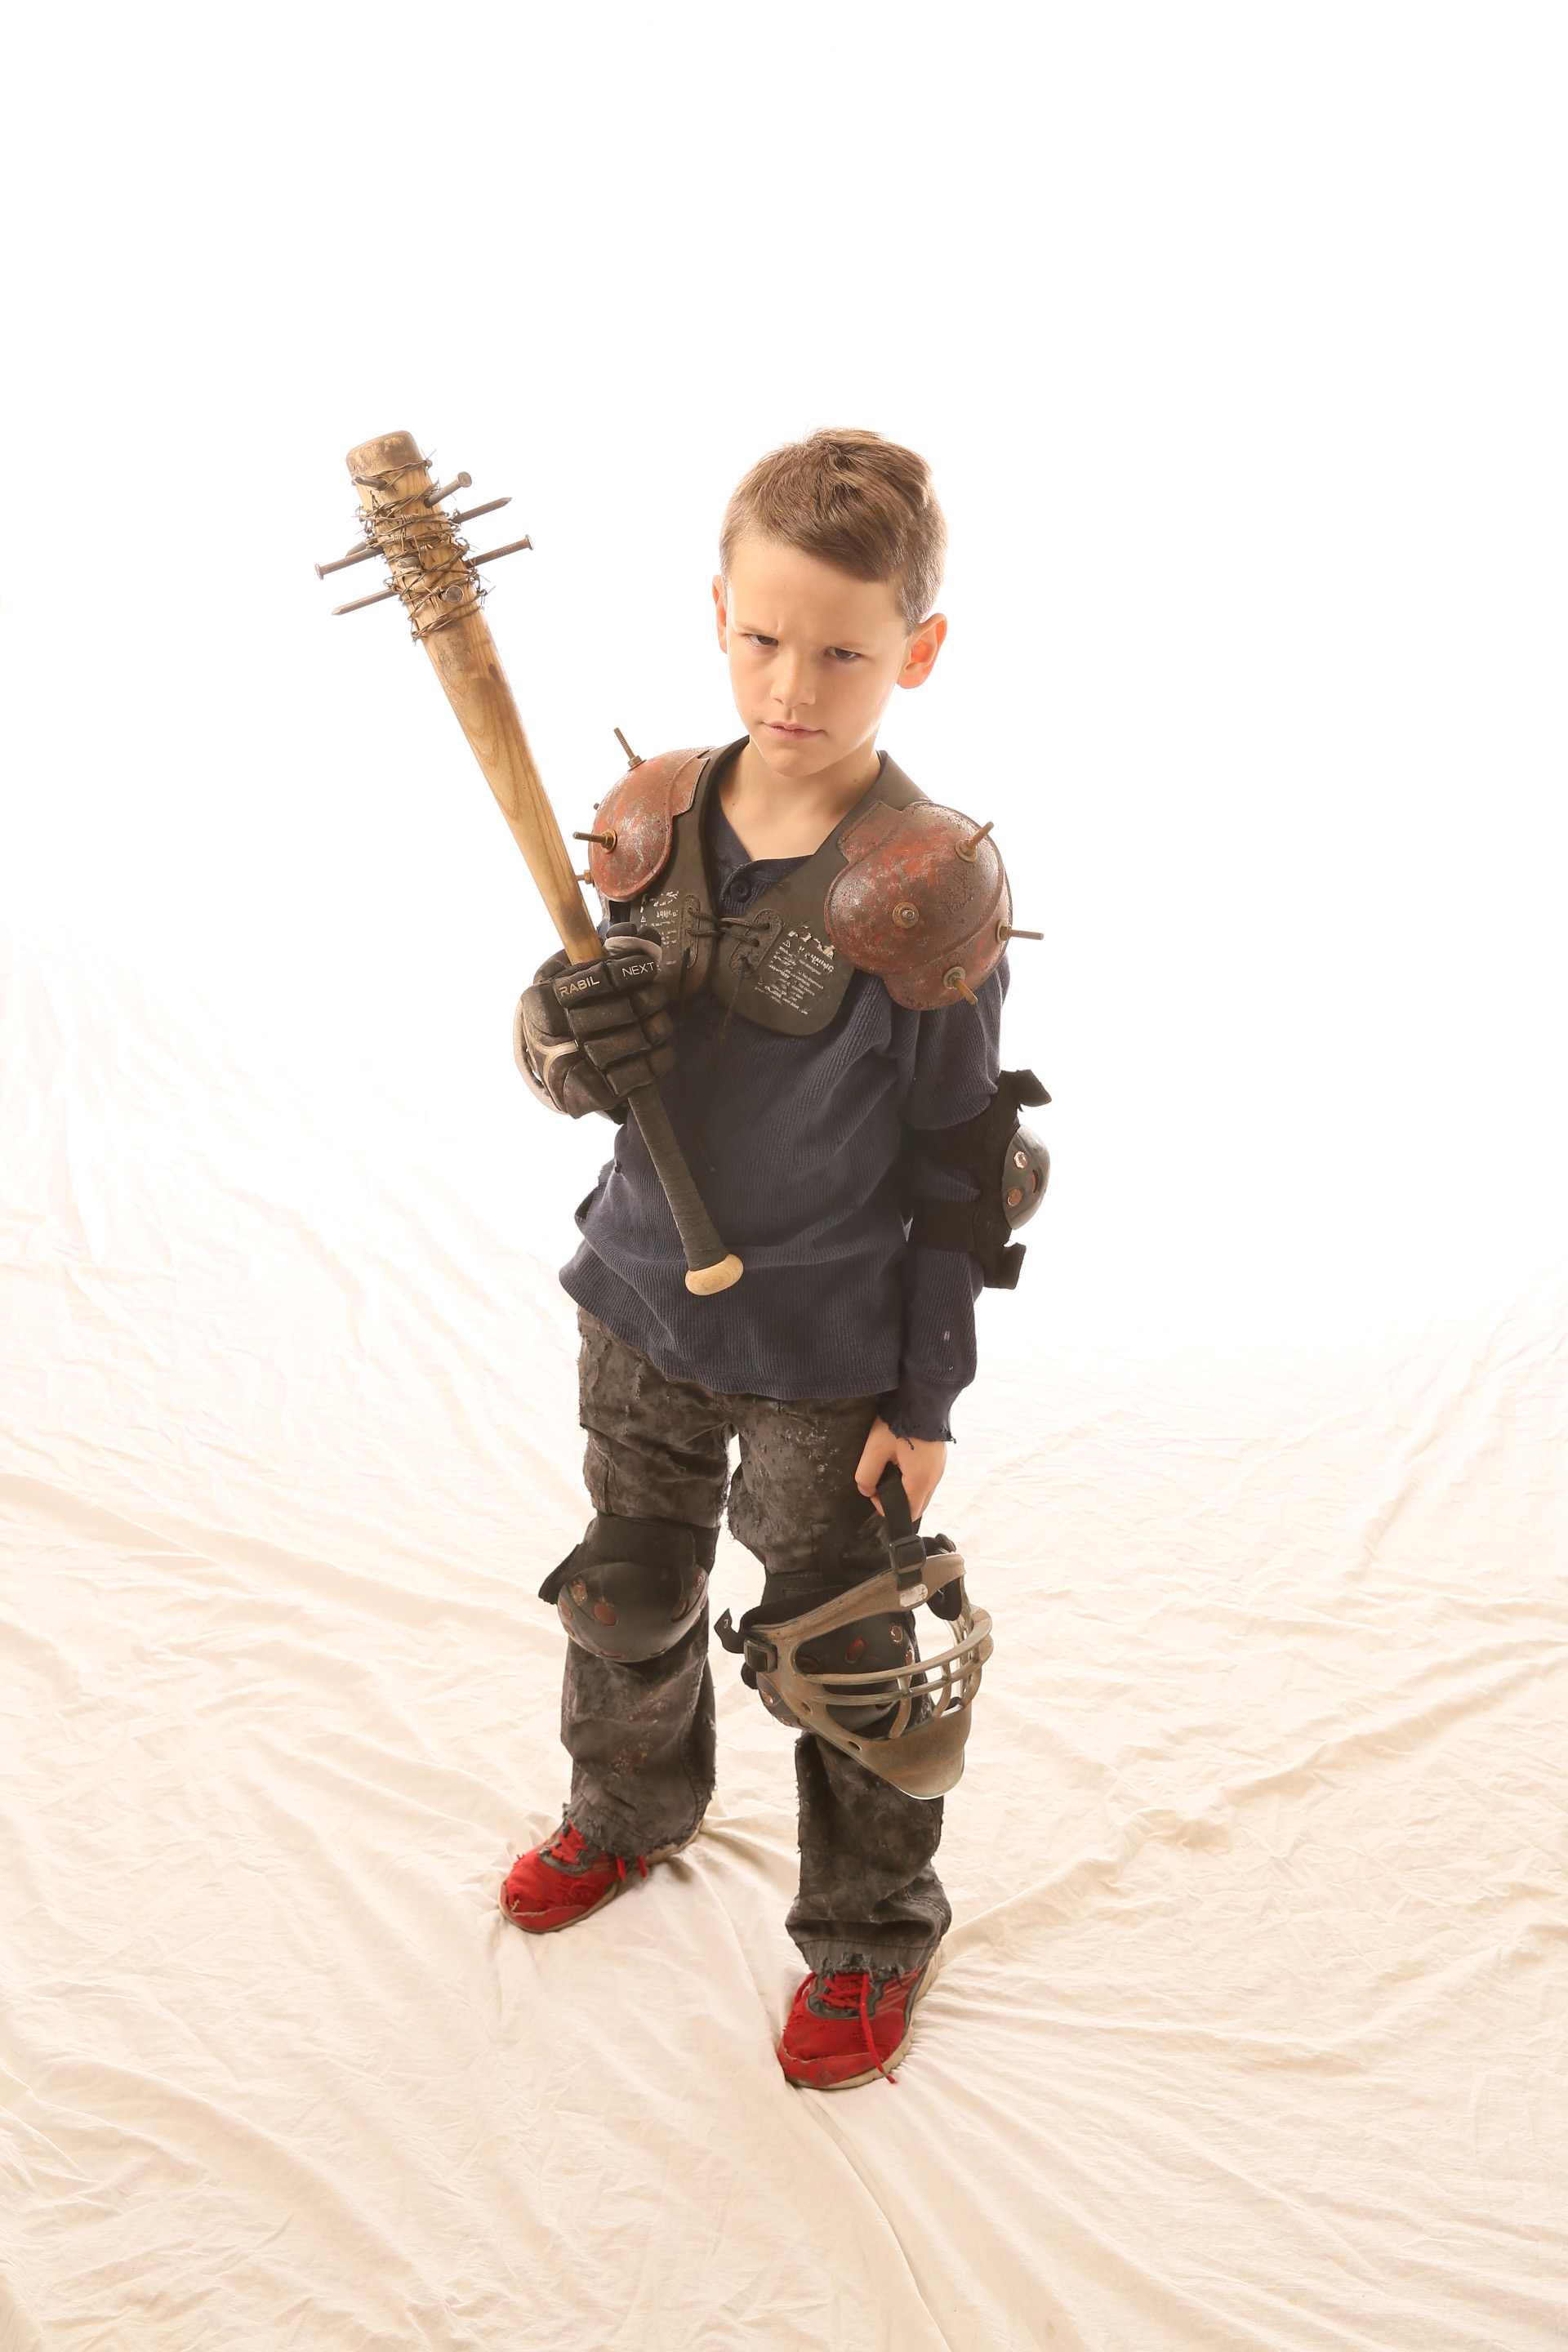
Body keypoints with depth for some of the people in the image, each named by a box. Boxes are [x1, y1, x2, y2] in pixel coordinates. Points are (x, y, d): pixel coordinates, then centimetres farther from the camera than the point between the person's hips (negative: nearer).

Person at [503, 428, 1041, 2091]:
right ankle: (630, 1812, 53)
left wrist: (926, 1398, -8)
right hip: (642, 1309, 5)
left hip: (827, 1355, -5)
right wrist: (561, 1040, -22)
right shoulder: (651, 821, -6)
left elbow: (953, 1170, -12)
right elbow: (588, 1057, 3)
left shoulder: (930, 889, -19)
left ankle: (872, 1929, 38)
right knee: (624, 1595, 24)